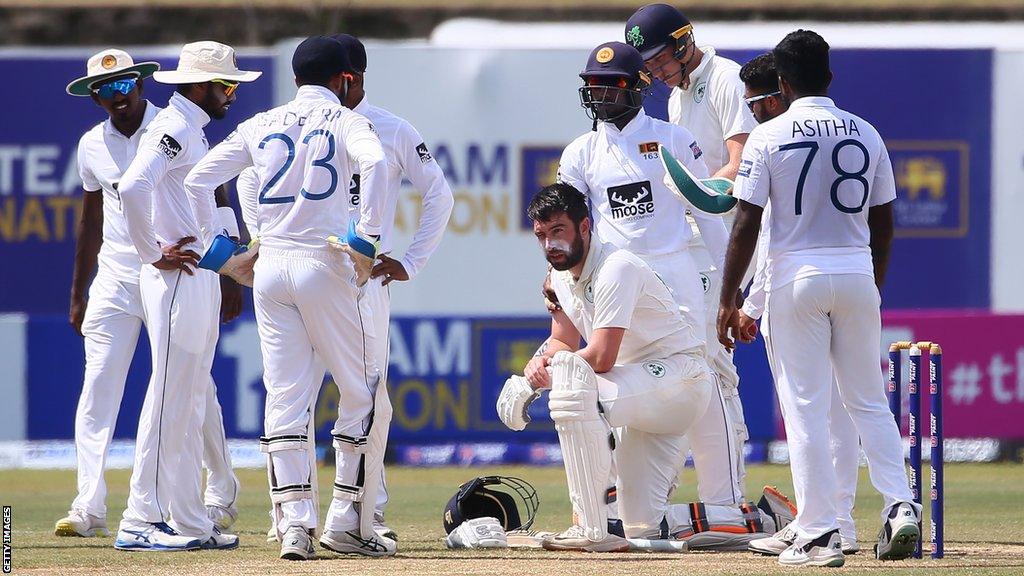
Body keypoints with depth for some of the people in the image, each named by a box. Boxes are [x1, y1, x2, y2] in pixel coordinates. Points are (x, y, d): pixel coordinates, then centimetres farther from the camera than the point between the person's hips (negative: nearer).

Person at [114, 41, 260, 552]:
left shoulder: (194, 131, 19)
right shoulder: (173, 128, -13)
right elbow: (133, 187, -28)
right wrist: (152, 254, -20)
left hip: (202, 275, 10)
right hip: (176, 277, -10)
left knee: (192, 405, 10)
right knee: (170, 399, -10)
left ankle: (191, 522, 13)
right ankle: (141, 522, -10)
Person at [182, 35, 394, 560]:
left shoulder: (261, 125, 14)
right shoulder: (344, 121, 2)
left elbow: (197, 180, 12)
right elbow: (374, 162, -20)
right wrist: (367, 239, -17)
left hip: (270, 268, 4)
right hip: (325, 265, -4)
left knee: (284, 400, 3)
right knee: (363, 396, 6)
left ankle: (295, 523, -8)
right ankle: (347, 522, 2)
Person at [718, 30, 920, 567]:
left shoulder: (768, 137, -5)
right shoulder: (865, 134, 6)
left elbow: (746, 226, -8)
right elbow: (883, 224, 11)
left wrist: (728, 300, -3)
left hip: (796, 276, -3)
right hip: (856, 274, 3)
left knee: (805, 408, -1)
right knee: (869, 401, 12)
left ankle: (819, 534, -3)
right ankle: (900, 506, -4)